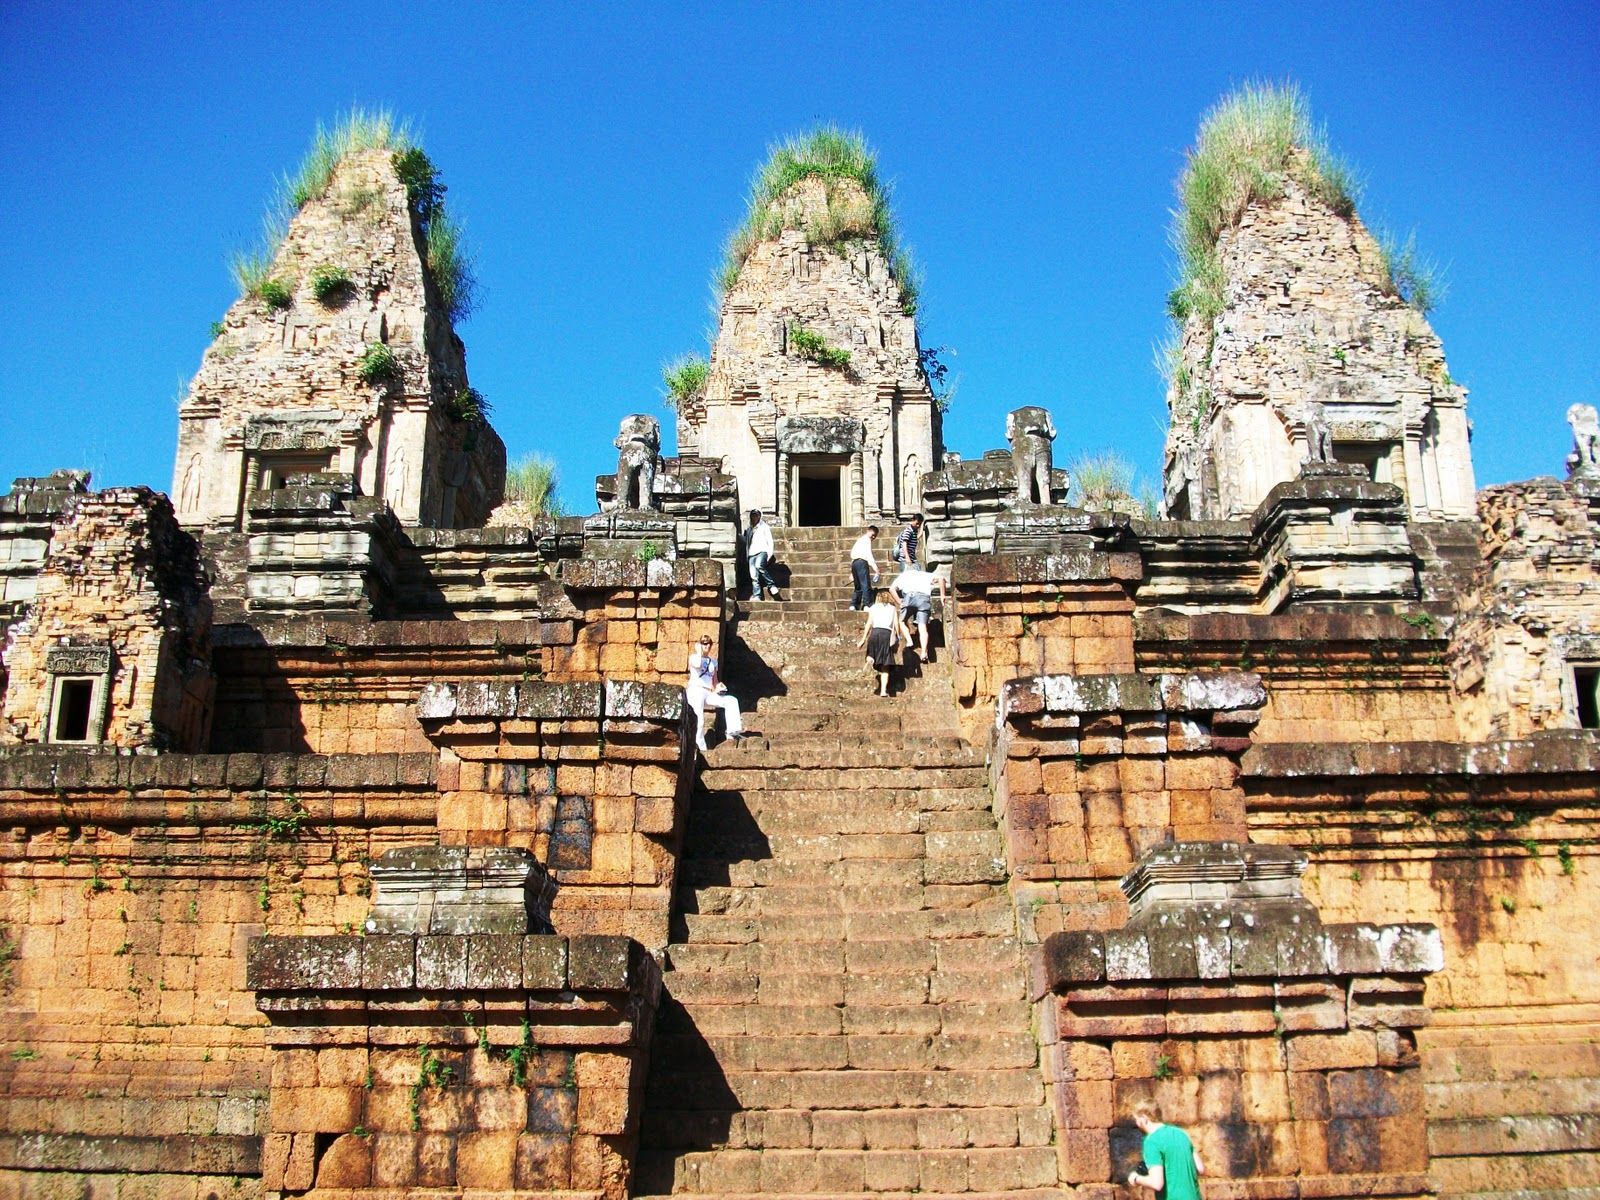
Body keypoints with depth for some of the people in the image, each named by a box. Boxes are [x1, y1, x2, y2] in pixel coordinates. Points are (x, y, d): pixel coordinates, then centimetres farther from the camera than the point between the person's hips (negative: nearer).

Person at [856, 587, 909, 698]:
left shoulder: (873, 608, 16)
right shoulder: (893, 608, 17)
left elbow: (869, 623, 7)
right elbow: (896, 624, 7)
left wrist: (863, 639, 5)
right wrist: (898, 639, 13)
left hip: (875, 632, 0)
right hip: (887, 634, 0)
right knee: (885, 666, 3)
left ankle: (870, 659, -25)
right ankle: (883, 690, -6)